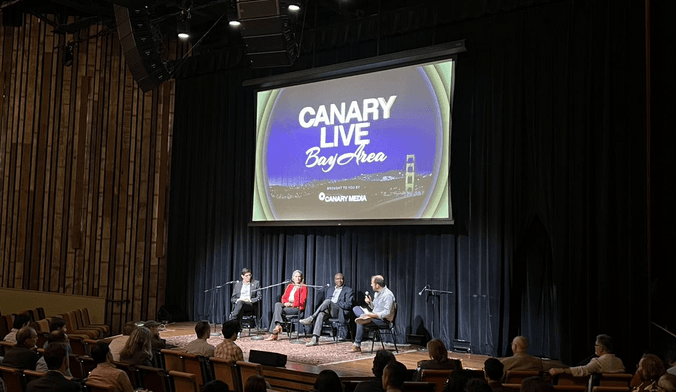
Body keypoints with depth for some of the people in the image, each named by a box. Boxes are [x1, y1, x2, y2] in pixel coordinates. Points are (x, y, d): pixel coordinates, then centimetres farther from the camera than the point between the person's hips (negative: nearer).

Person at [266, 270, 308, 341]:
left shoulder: (303, 287, 4)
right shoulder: (290, 286, 21)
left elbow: (302, 301, -6)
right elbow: (284, 297, 16)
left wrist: (292, 304, -16)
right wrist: (285, 303, -6)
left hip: (296, 308, -6)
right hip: (287, 305, 6)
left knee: (276, 311, -24)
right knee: (277, 304, -26)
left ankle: (273, 334, -26)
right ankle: (278, 325, -35)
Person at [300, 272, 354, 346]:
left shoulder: (349, 290, 10)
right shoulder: (330, 290, 28)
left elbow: (348, 305, -2)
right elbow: (325, 302, 24)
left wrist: (334, 304, -8)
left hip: (340, 312, -4)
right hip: (328, 311, 4)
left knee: (328, 301, -33)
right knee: (321, 314, -33)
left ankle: (311, 318, -34)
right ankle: (315, 339, -43)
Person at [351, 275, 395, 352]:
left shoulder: (388, 295, -18)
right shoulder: (377, 293, 11)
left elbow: (387, 312, -25)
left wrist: (374, 315, -30)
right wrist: (370, 302, 1)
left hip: (383, 320, -9)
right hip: (375, 315, 9)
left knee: (360, 323, -25)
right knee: (356, 308, 3)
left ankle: (357, 345, -13)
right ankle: (365, 317, -25)